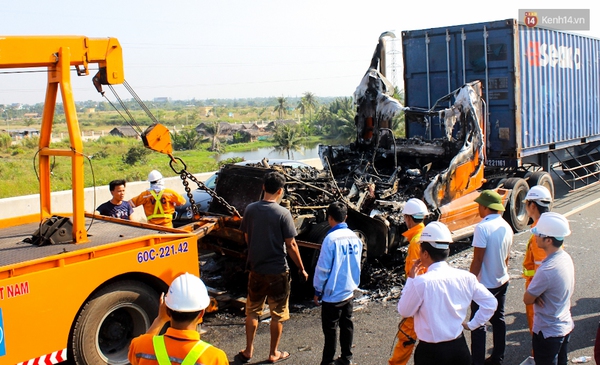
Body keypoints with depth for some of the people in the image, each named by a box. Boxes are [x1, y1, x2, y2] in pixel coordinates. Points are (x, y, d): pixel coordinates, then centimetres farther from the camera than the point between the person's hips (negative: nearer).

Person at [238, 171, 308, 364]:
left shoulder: (250, 209, -4)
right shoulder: (282, 213, -17)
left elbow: (247, 237, 7)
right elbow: (291, 245, -15)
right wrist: (301, 268, -3)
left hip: (255, 268, 4)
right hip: (277, 270, -4)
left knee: (252, 311, 19)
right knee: (278, 314, 12)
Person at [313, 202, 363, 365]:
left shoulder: (331, 239, -20)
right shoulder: (355, 238, -1)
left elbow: (323, 269, -15)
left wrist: (318, 290, -4)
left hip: (333, 293, -6)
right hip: (349, 291, 6)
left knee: (330, 330, 5)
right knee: (346, 325, 18)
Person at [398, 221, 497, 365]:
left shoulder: (421, 282, -21)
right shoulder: (465, 277, -6)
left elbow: (404, 311, -7)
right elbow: (490, 303, 2)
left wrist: (411, 279, -2)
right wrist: (471, 325, 8)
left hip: (431, 352, -4)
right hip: (459, 348, 4)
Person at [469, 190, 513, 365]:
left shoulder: (482, 227, -22)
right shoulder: (506, 227, 3)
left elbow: (478, 260, -22)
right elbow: (506, 258, 13)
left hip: (485, 285, -8)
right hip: (502, 282, 8)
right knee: (498, 320, 18)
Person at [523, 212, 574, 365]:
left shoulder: (546, 270, -31)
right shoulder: (566, 257, -4)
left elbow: (527, 299, -20)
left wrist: (535, 295, -1)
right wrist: (537, 294, -10)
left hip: (548, 333, -8)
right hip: (565, 326, 8)